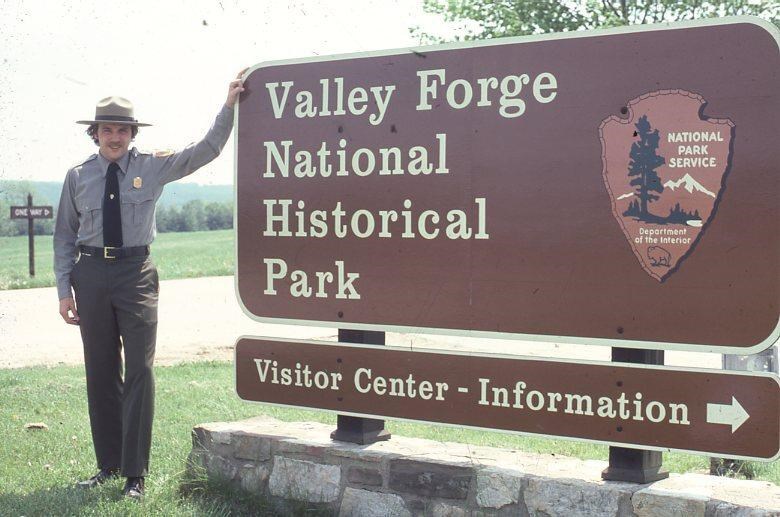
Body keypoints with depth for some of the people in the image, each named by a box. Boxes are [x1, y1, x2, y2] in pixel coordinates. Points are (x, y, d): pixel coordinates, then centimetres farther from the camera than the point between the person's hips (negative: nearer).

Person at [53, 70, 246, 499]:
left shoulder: (152, 167, 3)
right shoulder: (78, 177, 5)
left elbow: (205, 151, -1)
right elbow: (65, 235, 8)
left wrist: (229, 107, -11)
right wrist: (64, 290, 2)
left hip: (136, 273, -2)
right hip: (91, 273, 2)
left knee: (139, 370, -7)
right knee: (100, 372, 9)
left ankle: (135, 472, 0)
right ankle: (108, 464, 21)